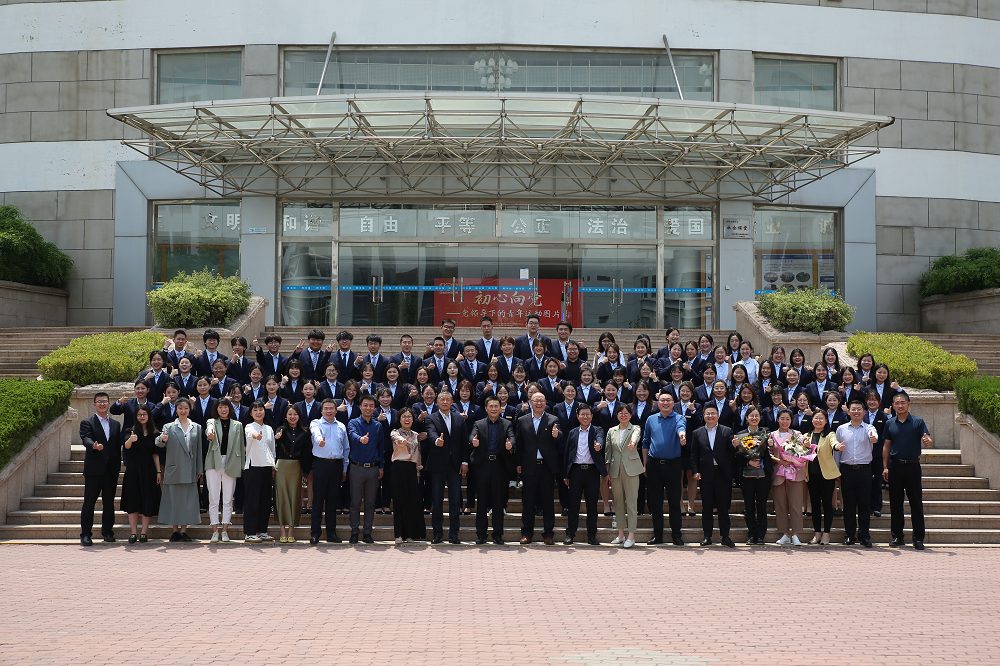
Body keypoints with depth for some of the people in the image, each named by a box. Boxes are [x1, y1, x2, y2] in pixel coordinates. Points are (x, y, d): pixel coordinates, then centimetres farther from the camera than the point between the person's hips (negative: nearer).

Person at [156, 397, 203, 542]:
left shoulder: (197, 428, 10)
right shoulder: (169, 427, 4)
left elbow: (199, 450, 9)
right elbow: (159, 444, -10)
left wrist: (199, 470, 5)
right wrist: (162, 440, -34)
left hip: (190, 471, 1)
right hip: (174, 470, -1)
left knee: (188, 500, 1)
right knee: (174, 499, 2)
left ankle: (184, 530, 8)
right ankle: (175, 530, 11)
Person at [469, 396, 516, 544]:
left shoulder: (507, 424, 9)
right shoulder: (478, 424, 9)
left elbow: (511, 437, -8)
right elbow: (472, 436, -9)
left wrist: (510, 445, -32)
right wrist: (473, 441, -33)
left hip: (499, 465, 0)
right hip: (482, 465, 0)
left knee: (499, 501, 4)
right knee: (482, 500, 4)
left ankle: (498, 534, 12)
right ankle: (480, 534, 11)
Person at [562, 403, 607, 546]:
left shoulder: (596, 430, 6)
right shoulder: (572, 433, 13)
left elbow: (600, 438, -18)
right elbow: (567, 454, 13)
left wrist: (598, 445, -43)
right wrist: (565, 474, 8)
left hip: (592, 470, -1)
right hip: (576, 470, 2)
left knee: (592, 504, 3)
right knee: (573, 504, 3)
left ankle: (592, 535, 10)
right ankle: (570, 534, 9)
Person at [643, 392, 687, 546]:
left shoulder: (679, 418, 1)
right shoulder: (651, 419, 10)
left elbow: (681, 427, -24)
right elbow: (645, 442, 15)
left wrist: (682, 434, -47)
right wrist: (645, 464, 9)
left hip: (673, 465, -3)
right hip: (654, 465, 3)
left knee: (674, 501, 1)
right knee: (655, 502, 6)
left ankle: (676, 535, 9)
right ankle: (657, 535, 14)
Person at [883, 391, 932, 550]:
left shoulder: (918, 422, 1)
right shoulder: (890, 424, 9)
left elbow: (929, 441, -6)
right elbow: (886, 446, 12)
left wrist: (928, 441, -31)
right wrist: (885, 467, 5)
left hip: (912, 465, -2)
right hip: (895, 466, 2)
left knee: (916, 503, -1)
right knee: (895, 502, 6)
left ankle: (918, 538, 4)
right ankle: (897, 536, 14)